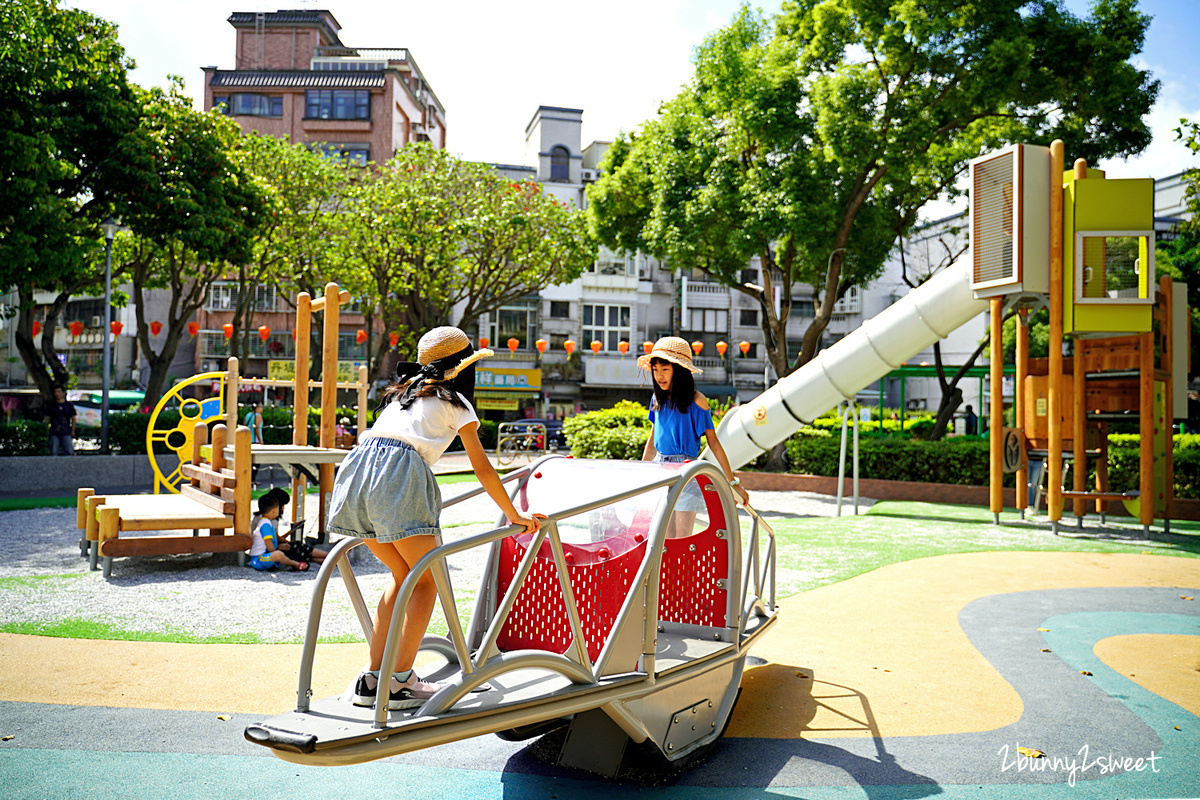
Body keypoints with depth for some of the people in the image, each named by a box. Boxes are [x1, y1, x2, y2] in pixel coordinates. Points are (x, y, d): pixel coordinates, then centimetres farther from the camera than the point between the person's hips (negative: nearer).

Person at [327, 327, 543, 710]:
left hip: (360, 465, 7)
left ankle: (372, 678, 18)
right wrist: (514, 515, 18)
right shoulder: (456, 402, 13)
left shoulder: (403, 392, 32)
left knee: (403, 574, 19)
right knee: (428, 578, 7)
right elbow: (482, 467, 10)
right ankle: (399, 682, 4)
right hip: (400, 475, -7)